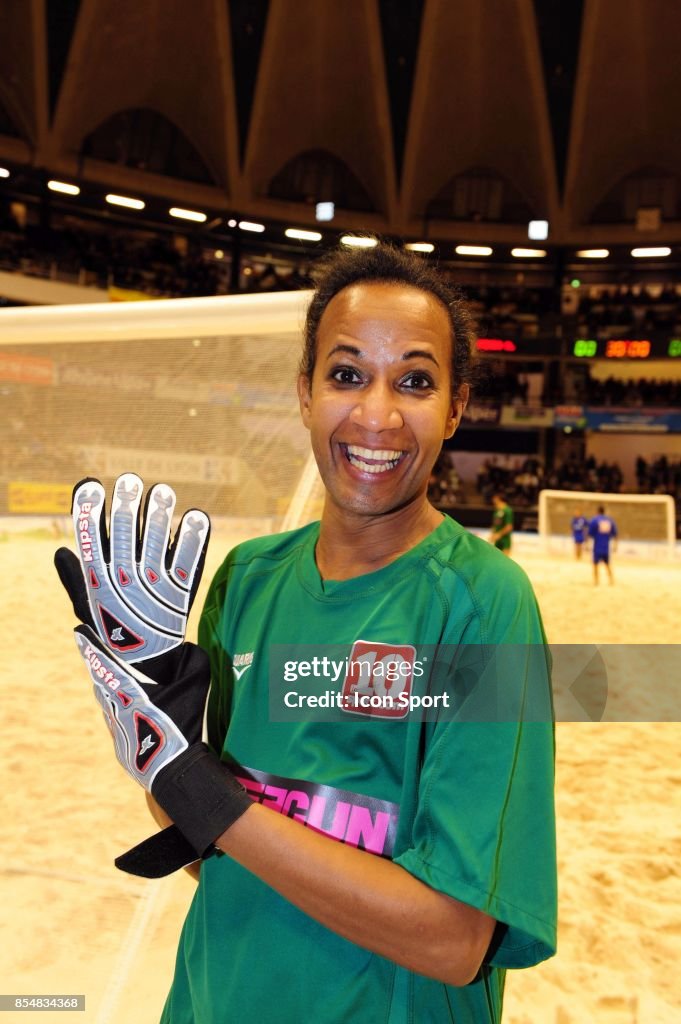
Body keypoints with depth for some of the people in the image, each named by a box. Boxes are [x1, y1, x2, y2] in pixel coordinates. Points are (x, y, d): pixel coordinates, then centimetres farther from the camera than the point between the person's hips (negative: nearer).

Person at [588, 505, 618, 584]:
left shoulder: (594, 520, -6)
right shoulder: (610, 520, 7)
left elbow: (590, 534, -8)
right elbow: (614, 534, 10)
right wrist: (615, 545, 19)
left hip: (597, 547, -4)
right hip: (606, 547, 4)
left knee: (595, 564, 3)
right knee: (607, 564, 18)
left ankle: (596, 582, 0)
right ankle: (612, 580, 16)